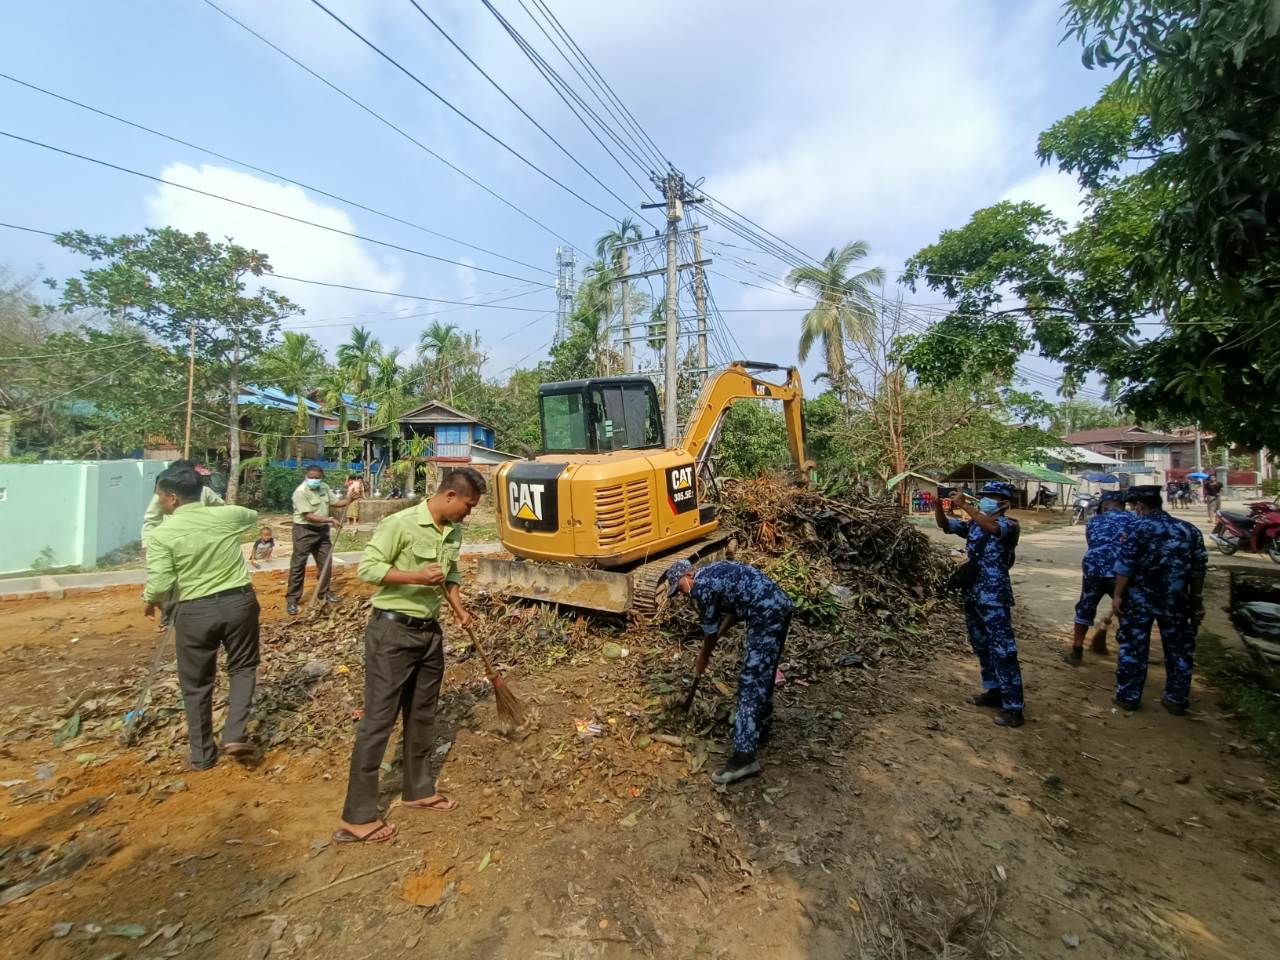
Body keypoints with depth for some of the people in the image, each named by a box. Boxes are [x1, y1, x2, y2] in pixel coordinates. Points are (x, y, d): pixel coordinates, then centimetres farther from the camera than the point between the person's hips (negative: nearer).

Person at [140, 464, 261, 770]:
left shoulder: (162, 534, -10)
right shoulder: (227, 515, -2)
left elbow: (160, 585, -12)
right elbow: (253, 515, 22)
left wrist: (150, 601, 10)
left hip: (195, 611, -1)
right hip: (239, 602, 2)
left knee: (196, 683, 16)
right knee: (243, 667, 20)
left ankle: (202, 755, 28)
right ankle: (234, 735, 8)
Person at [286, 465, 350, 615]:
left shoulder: (324, 487, 2)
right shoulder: (301, 492, -19)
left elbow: (336, 502, 11)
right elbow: (309, 516, -24)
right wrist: (330, 519, -28)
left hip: (322, 529, 7)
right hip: (304, 530, -7)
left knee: (325, 562, 13)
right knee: (298, 565, -1)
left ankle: (324, 592, 28)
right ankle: (292, 599, 7)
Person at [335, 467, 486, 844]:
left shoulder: (454, 531, 5)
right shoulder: (401, 524, -18)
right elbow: (367, 567, -17)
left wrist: (458, 607, 3)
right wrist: (417, 577, -28)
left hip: (430, 632, 8)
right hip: (392, 632, -7)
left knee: (422, 716, 19)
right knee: (378, 720, 2)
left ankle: (419, 789, 36)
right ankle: (358, 817, 17)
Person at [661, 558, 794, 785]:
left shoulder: (700, 587, -9)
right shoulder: (713, 572, 18)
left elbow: (710, 629, 2)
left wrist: (704, 656, 19)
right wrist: (718, 636, 29)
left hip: (766, 615, -10)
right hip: (780, 606, 10)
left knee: (750, 681, -7)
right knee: (762, 674, 22)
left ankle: (744, 756, -5)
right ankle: (761, 727, 37)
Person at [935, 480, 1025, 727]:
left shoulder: (1010, 524, -9)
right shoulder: (973, 525, 9)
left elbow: (993, 527, -31)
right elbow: (944, 524, 4)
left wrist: (965, 505, -28)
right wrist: (937, 502, -13)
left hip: (994, 597, -7)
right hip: (972, 594, 8)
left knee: (1003, 651, -4)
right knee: (981, 646, 17)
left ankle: (1013, 707, 3)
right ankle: (993, 691, 32)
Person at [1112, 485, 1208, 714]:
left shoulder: (1138, 528, -10)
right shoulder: (1190, 530, 4)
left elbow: (1125, 567, -14)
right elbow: (1198, 570, 7)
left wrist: (1118, 595, -6)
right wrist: (1198, 601, 16)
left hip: (1139, 600, -4)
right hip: (1175, 601, 4)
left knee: (1133, 647, 6)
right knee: (1179, 649, 16)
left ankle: (1128, 696, 13)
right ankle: (1176, 699, 24)